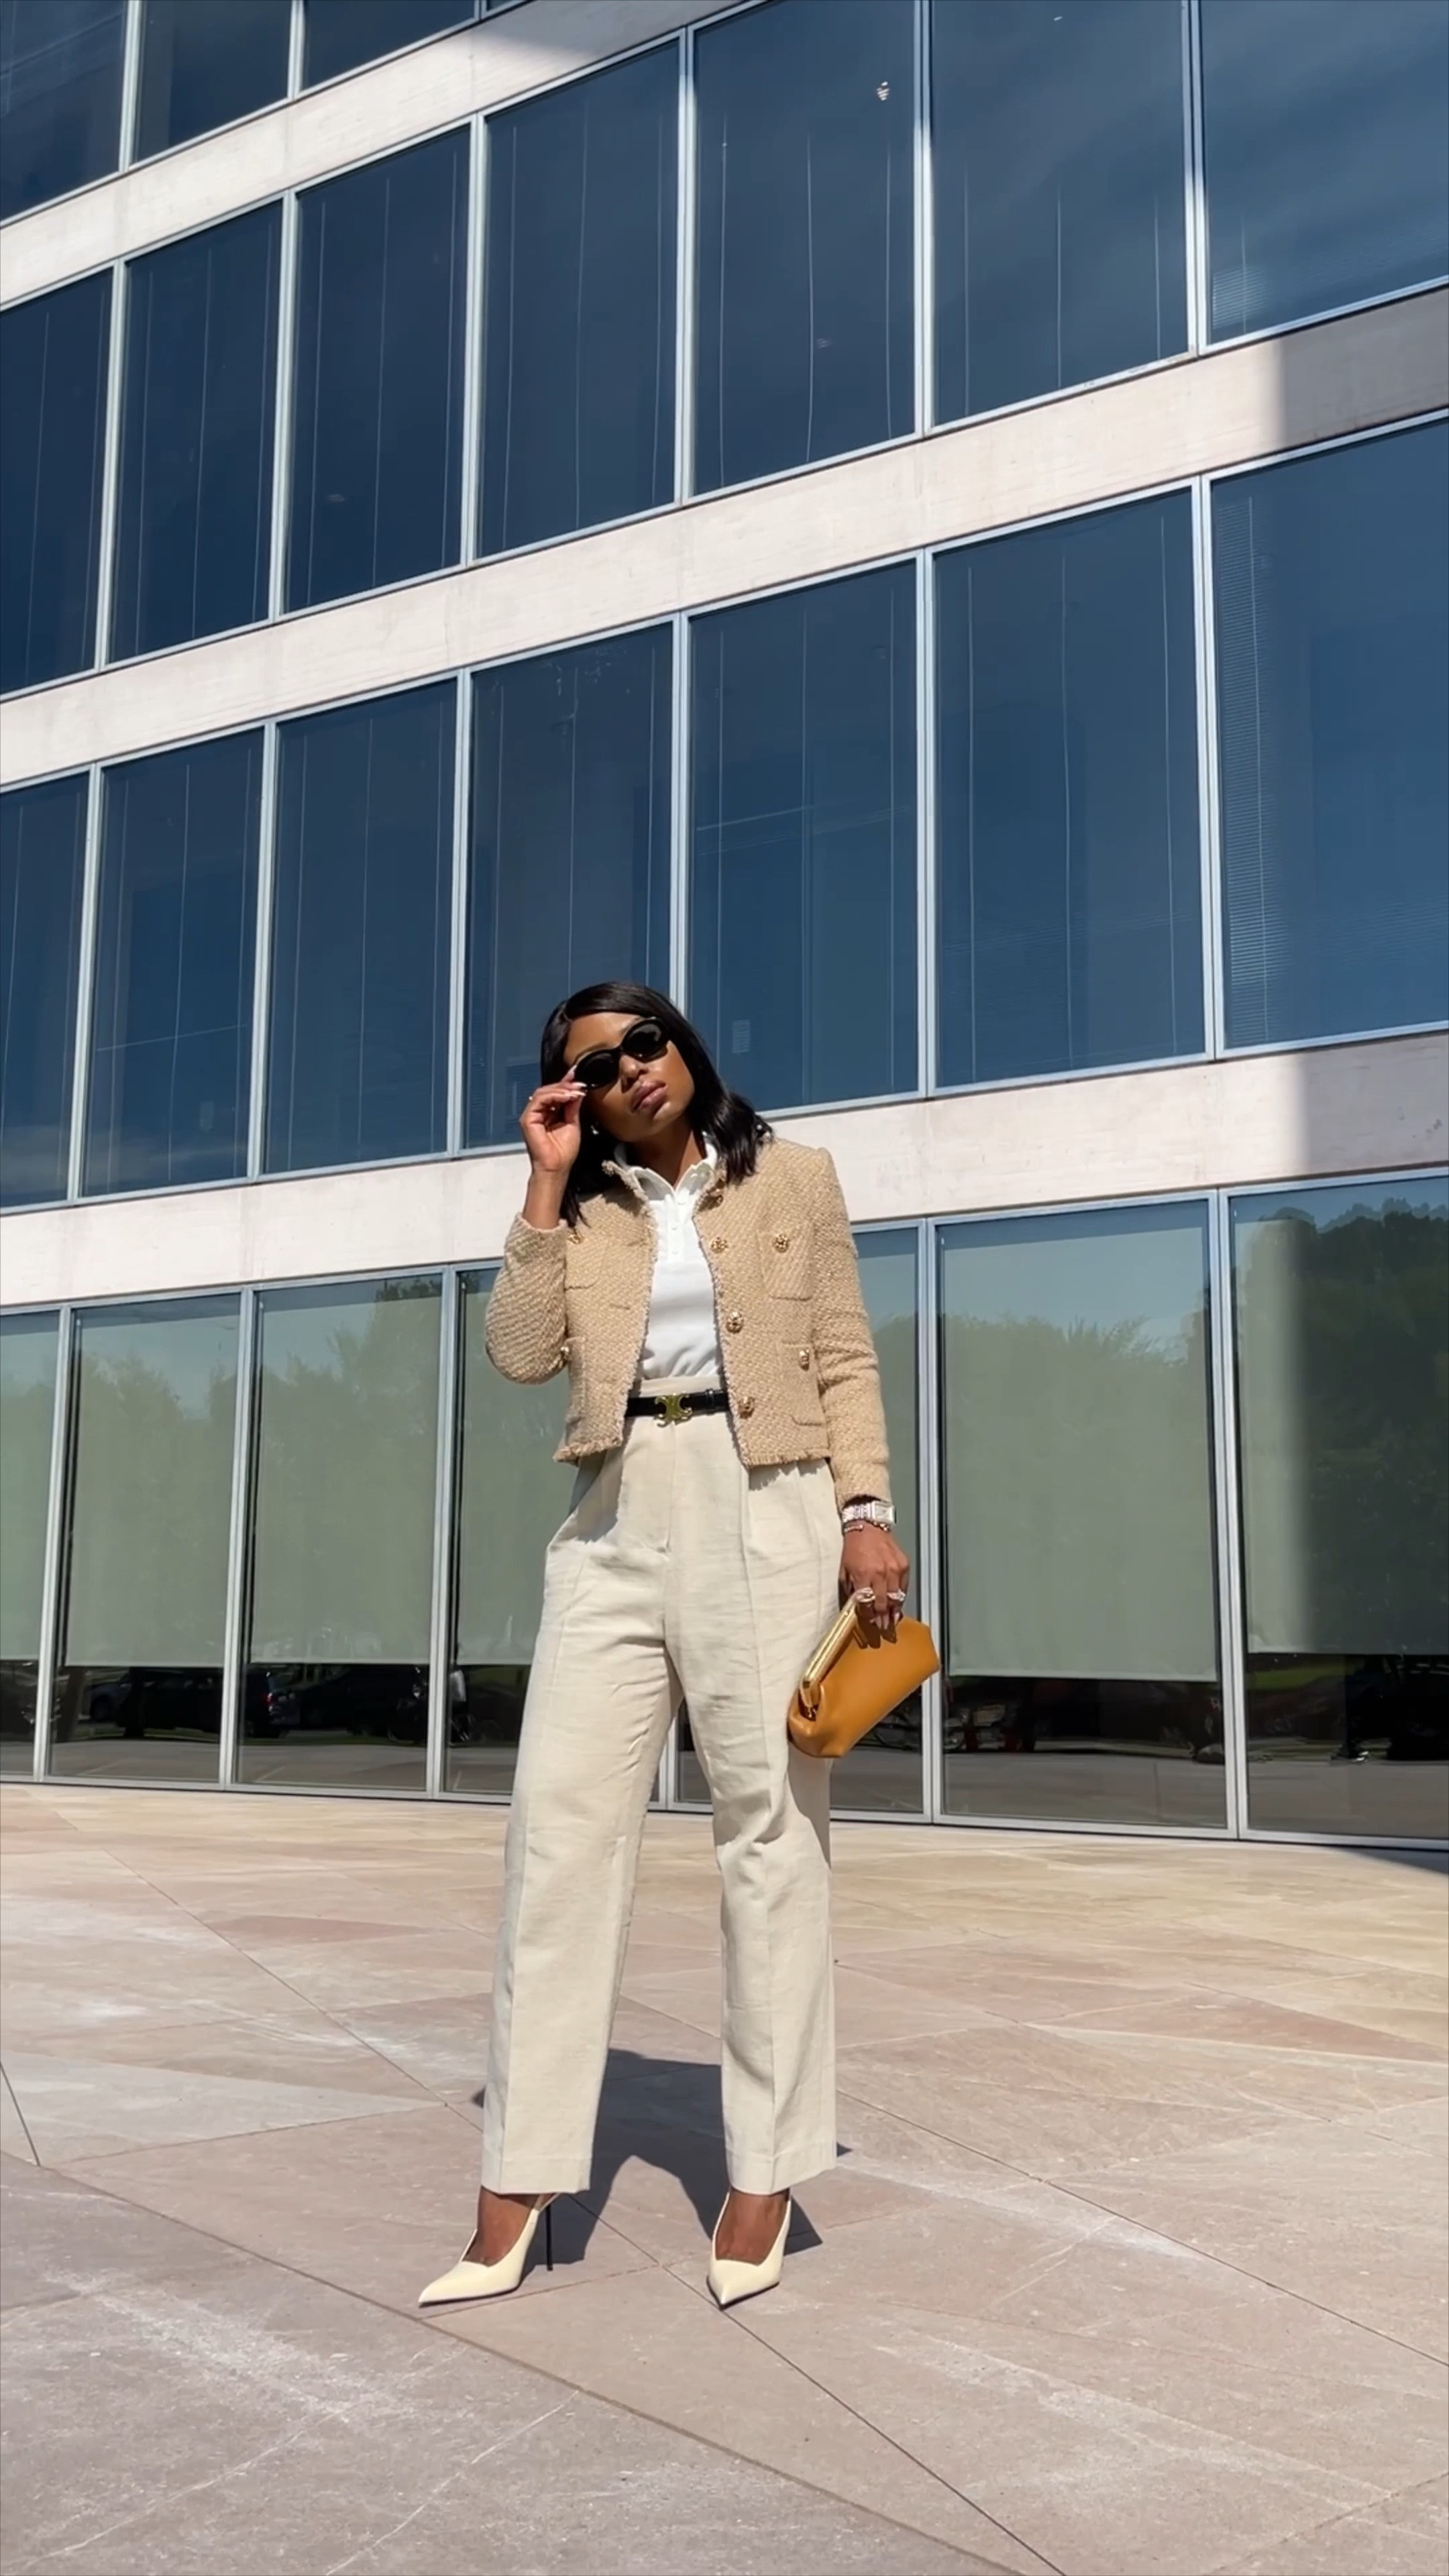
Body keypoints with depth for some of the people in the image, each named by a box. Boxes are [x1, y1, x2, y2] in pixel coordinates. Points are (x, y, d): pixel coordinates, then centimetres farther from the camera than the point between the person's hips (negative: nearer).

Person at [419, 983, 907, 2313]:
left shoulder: (792, 1177, 10)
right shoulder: (583, 1210, 15)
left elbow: (845, 1359, 5)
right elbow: (523, 1351, 1)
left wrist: (867, 1512, -7)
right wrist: (549, 1180, 1)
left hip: (764, 1510, -2)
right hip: (620, 1523, 3)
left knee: (768, 1824, -1)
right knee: (563, 1814, -5)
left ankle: (765, 2171, 8)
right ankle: (513, 2200, -1)